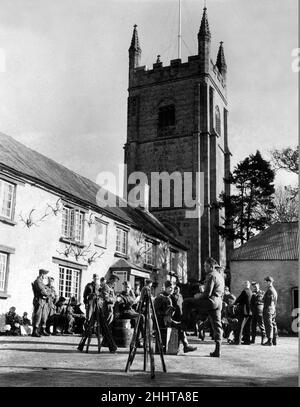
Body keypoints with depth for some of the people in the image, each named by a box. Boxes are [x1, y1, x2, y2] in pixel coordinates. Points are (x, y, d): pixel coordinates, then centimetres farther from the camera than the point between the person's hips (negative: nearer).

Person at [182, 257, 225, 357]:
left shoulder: (211, 275, -9)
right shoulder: (220, 276, 22)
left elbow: (207, 293, -16)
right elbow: (221, 293, 25)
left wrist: (198, 298, -2)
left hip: (211, 301, -10)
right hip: (218, 303, 10)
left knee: (186, 302, -2)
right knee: (217, 325, 8)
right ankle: (217, 351, 9)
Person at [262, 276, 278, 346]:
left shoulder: (270, 290, -14)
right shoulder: (274, 290, 18)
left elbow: (270, 301, -19)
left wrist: (266, 310, -19)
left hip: (268, 310, -10)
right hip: (273, 310, 10)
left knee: (269, 325, -8)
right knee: (273, 325, 11)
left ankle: (269, 341, -9)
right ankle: (274, 341, 15)